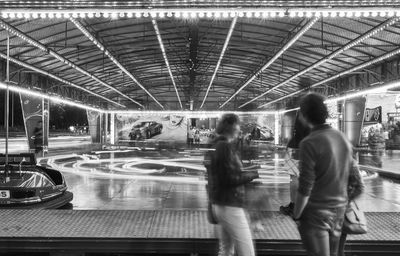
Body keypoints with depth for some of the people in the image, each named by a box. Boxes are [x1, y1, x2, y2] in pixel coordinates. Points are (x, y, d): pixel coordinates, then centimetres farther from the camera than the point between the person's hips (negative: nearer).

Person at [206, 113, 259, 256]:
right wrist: (251, 174, -8)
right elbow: (230, 179, -20)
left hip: (217, 204, 9)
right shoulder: (226, 146, -16)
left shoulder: (214, 146, 12)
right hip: (230, 206, -9)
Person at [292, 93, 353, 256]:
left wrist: (296, 216, -7)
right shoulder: (343, 139, 1)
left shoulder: (310, 143, -20)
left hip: (316, 212, -7)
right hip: (339, 209, 7)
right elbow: (346, 178, 10)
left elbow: (305, 189, -19)